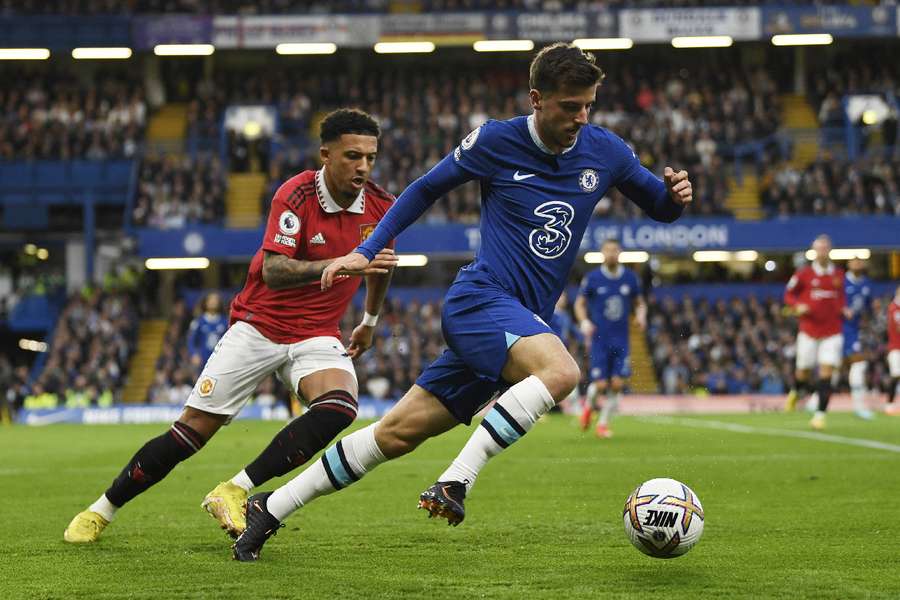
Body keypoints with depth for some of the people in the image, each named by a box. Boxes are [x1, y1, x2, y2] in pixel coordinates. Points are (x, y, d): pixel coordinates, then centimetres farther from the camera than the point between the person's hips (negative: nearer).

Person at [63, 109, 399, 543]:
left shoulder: (380, 206, -4)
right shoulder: (296, 196, -19)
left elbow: (378, 263, 19)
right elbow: (273, 272, -31)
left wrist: (370, 322, 28)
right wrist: (344, 264, -42)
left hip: (317, 336, 3)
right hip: (259, 326, -3)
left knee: (339, 407, -29)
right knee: (193, 430, -4)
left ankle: (235, 491, -23)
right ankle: (101, 510, 14)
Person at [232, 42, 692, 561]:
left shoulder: (606, 152, 5)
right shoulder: (496, 142, -4)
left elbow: (660, 208, 18)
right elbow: (426, 189, 10)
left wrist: (676, 194, -6)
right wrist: (366, 252, 6)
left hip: (524, 324, 5)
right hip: (480, 299, -5)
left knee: (401, 432, 3)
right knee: (561, 370, -34)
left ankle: (271, 508, 12)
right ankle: (455, 483, -30)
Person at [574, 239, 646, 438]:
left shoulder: (630, 278, 3)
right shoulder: (592, 278, -4)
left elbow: (639, 303, 15)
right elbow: (580, 303, 6)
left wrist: (641, 315, -7)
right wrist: (584, 322, -12)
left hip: (621, 339, 2)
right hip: (599, 338, -2)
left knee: (618, 383, -6)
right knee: (600, 384, -8)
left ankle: (603, 422, 11)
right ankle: (589, 406, 25)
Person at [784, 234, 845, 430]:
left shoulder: (839, 275, 6)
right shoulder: (803, 274, -2)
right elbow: (789, 294, 7)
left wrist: (844, 309, 3)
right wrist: (797, 306, -12)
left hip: (832, 332, 1)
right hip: (809, 331, -1)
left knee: (826, 373, -9)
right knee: (804, 372, 5)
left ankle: (820, 414, -7)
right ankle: (796, 392, 40)